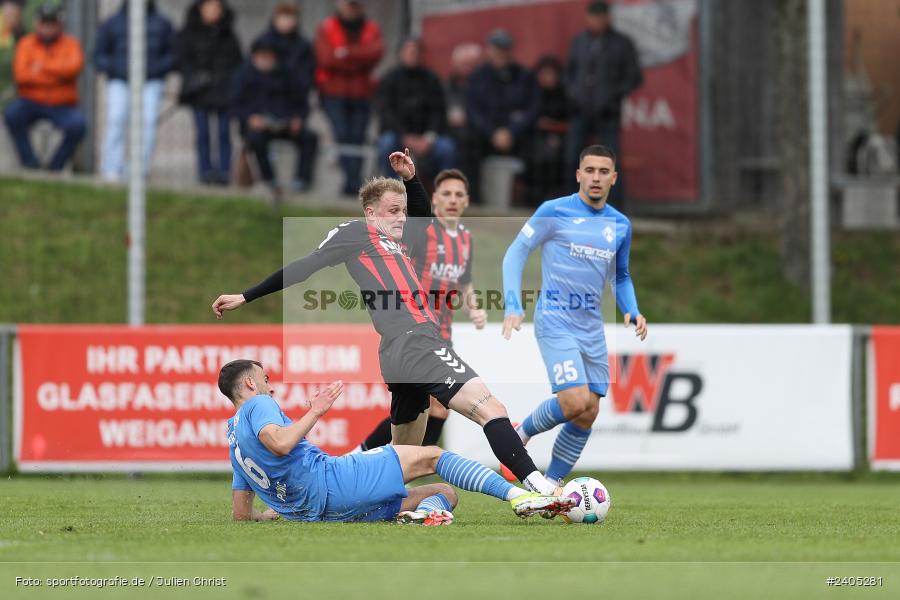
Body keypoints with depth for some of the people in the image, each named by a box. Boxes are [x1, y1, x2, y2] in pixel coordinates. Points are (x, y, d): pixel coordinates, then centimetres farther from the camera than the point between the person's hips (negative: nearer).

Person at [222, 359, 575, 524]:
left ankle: (424, 512, -29)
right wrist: (315, 411, -11)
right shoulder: (257, 406, 1)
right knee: (430, 457, -6)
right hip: (326, 480, -9)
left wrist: (277, 511, 45)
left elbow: (241, 515, 26)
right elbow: (281, 443, -24)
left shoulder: (234, 436, 27)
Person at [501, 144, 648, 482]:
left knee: (588, 414, 2)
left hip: (592, 325, 6)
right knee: (575, 402, -20)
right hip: (555, 319, -6)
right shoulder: (554, 212, -6)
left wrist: (632, 312, 2)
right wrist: (513, 306, -14)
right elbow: (516, 252, -3)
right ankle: (522, 433, 8)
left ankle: (549, 486, 14)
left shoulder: (620, 225, 10)